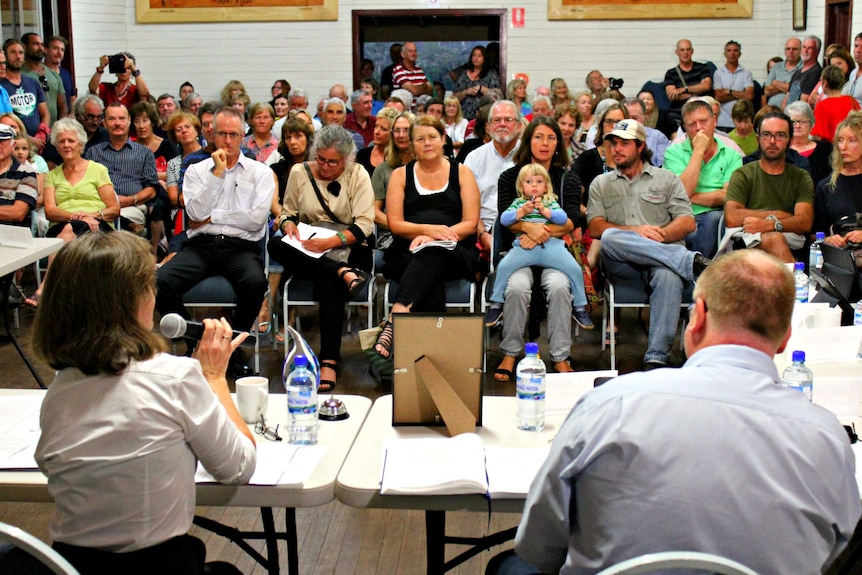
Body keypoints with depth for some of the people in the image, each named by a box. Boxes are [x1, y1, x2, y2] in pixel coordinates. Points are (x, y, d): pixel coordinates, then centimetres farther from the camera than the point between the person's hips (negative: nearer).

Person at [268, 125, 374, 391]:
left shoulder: (358, 175, 0)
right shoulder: (299, 172, 7)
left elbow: (365, 224, -8)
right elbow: (287, 212, 15)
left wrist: (331, 242, -24)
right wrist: (288, 224, -11)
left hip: (347, 249, -3)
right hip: (307, 253, 3)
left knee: (329, 282, -37)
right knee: (275, 245, -30)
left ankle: (329, 361, -38)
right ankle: (344, 273, -37)